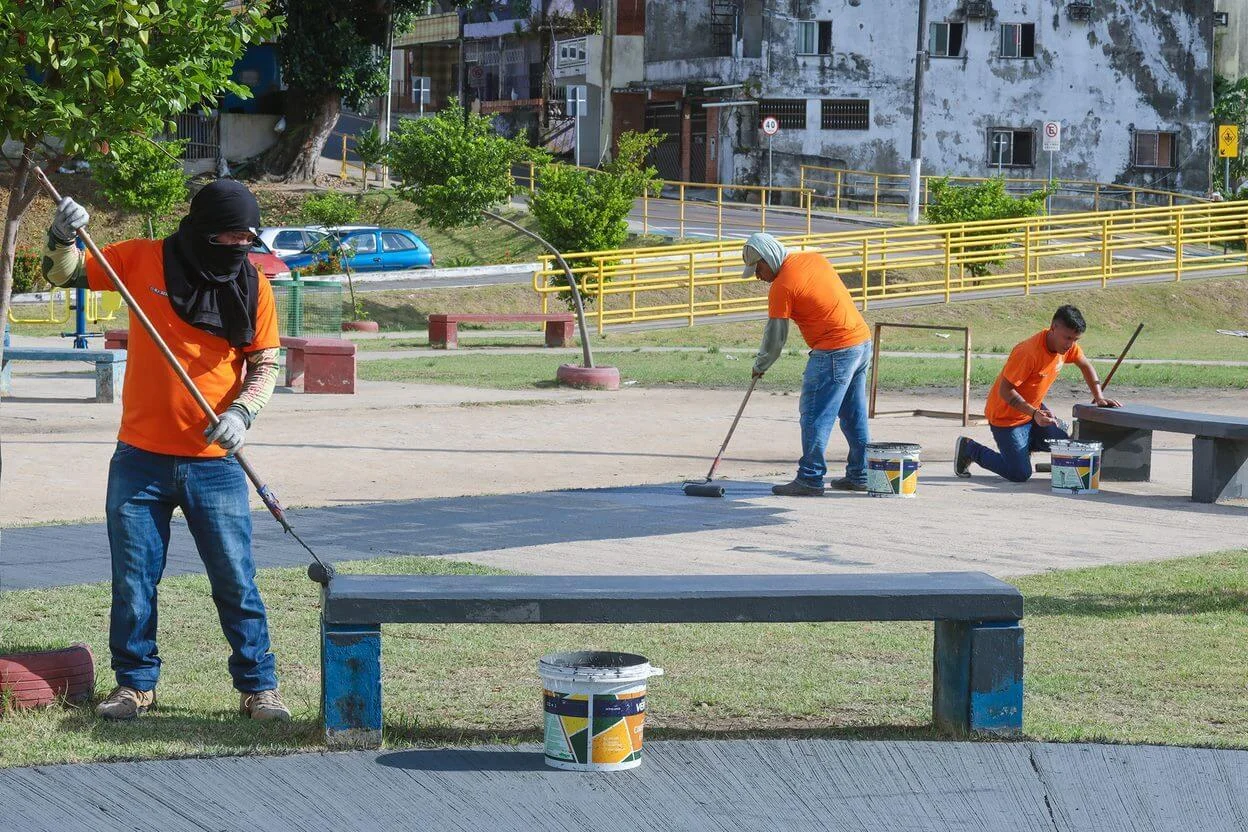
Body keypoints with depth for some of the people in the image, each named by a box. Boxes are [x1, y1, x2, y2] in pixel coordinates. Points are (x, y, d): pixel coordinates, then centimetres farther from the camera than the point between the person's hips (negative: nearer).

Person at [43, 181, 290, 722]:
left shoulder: (252, 285, 0)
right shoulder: (142, 260, -1)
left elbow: (265, 365, 2)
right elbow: (63, 275, 6)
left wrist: (241, 412, -16)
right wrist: (63, 238, -15)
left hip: (214, 463, 0)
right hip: (140, 458, 1)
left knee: (236, 581, 0)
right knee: (133, 580, 6)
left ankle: (258, 687, 10)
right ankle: (135, 683, 20)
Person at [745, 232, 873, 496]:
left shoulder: (781, 286, -12)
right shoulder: (815, 258, 10)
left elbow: (775, 337, -7)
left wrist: (760, 366, 7)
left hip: (834, 352, -9)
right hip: (863, 340, 9)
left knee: (815, 415, -3)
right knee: (854, 415, 15)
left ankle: (810, 479, -2)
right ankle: (860, 475, 21)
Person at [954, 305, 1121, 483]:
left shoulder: (1068, 344, -8)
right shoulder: (1028, 353, -32)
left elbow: (1085, 366, 12)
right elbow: (1005, 390, -29)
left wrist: (1099, 397, 1)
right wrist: (1035, 414, -39)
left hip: (1035, 409, 8)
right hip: (1006, 414, -8)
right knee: (1020, 474, -10)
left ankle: (1024, 444, 22)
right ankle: (969, 448, 8)